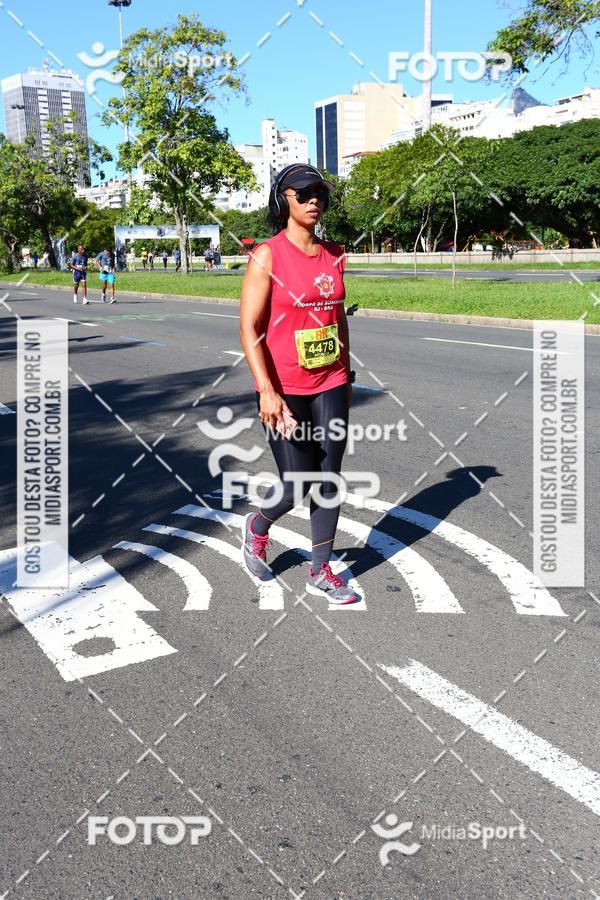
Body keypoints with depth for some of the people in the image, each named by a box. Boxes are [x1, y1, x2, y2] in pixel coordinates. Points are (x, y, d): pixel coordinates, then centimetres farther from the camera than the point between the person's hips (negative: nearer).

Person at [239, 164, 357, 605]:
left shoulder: (334, 255, 7)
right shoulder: (267, 255, -10)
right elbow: (249, 327, -14)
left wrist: (347, 377, 18)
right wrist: (267, 391, -21)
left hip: (330, 386, 5)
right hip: (285, 390, -5)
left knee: (329, 479, 8)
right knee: (296, 488, 0)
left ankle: (320, 572, 23)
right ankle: (258, 527, 34)